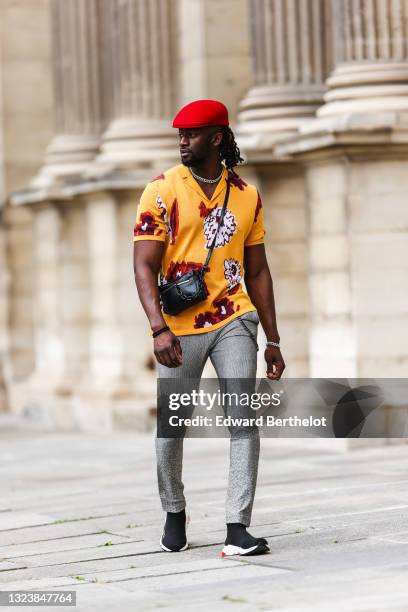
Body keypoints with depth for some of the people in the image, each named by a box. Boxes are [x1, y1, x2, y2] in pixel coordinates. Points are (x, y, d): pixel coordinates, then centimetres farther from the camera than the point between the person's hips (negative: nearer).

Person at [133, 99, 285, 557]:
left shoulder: (246, 196, 7)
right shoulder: (162, 191, -2)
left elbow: (257, 270, 13)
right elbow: (144, 266, -8)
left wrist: (273, 340, 11)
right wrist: (159, 328, -22)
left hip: (233, 321, 2)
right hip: (179, 329, -1)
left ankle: (237, 530, -11)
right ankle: (174, 513, 31)